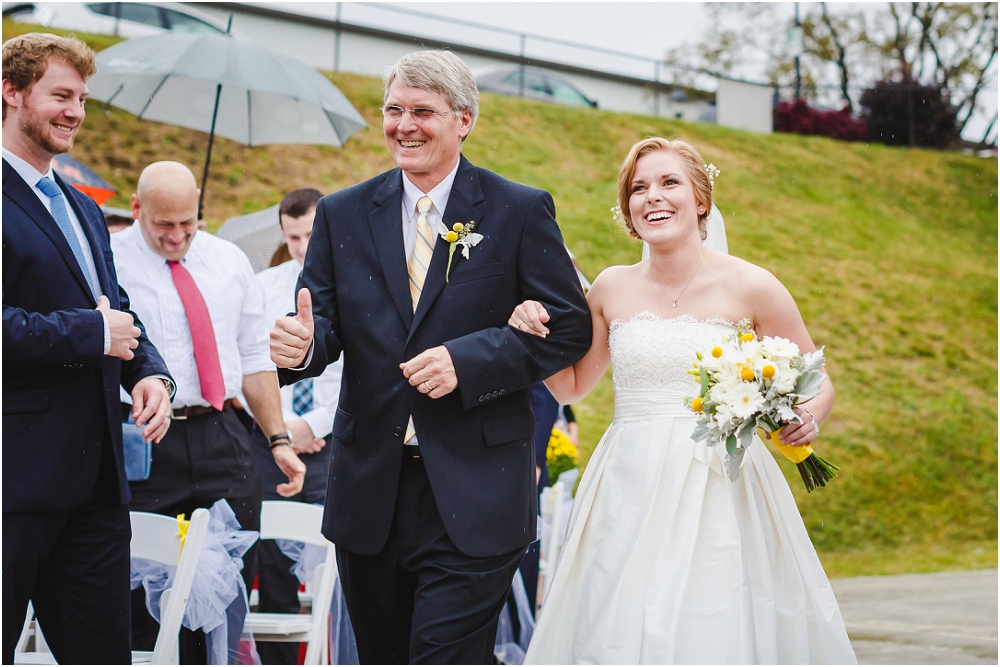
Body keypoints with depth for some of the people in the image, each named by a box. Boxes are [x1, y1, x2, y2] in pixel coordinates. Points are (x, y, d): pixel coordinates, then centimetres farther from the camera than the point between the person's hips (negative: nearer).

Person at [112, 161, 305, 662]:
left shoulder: (228, 261, 12)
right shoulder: (108, 262, 0)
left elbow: (254, 356, 15)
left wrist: (279, 440, 9)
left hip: (220, 438, 4)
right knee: (141, 592, -2)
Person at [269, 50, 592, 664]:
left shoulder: (521, 212, -1)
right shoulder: (342, 215, 8)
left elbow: (570, 326, -3)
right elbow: (326, 323, 6)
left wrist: (468, 360, -16)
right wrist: (303, 345, -19)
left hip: (473, 498, -4)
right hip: (369, 492, 4)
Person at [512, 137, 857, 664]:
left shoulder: (750, 288, -3)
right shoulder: (612, 289, 6)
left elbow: (818, 383, 6)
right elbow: (572, 386, 19)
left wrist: (809, 418, -15)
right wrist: (534, 336, 1)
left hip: (721, 488, -2)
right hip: (629, 496, 3)